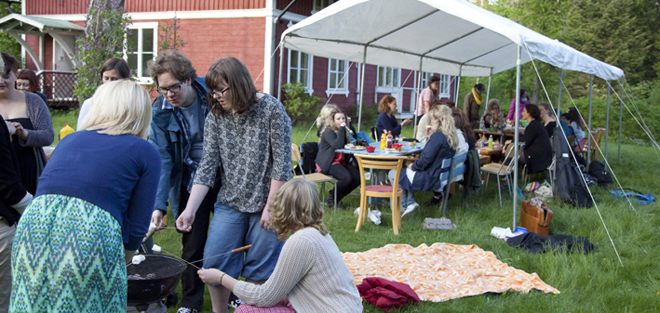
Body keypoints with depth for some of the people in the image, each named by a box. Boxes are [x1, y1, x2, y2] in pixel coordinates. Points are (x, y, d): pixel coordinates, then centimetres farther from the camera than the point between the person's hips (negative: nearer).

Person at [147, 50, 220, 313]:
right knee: (193, 244, 2)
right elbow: (161, 160, -16)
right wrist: (158, 205, -25)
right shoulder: (160, 111, -13)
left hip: (224, 178, 1)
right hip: (190, 181, 0)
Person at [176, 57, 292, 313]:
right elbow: (207, 166, -3)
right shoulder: (215, 117, 0)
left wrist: (271, 206, -13)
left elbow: (282, 162, -12)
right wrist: (190, 210, -11)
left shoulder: (271, 109, -12)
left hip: (266, 203, -4)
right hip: (230, 202, 4)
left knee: (259, 268, 4)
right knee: (214, 263, 3)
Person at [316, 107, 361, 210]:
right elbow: (338, 145, -27)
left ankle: (337, 197, 4)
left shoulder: (343, 131, 16)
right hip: (328, 163, -9)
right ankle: (332, 198, -4)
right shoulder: (328, 132, -12)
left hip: (342, 162, 9)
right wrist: (341, 129, -22)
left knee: (358, 177, -13)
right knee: (347, 178, -31)